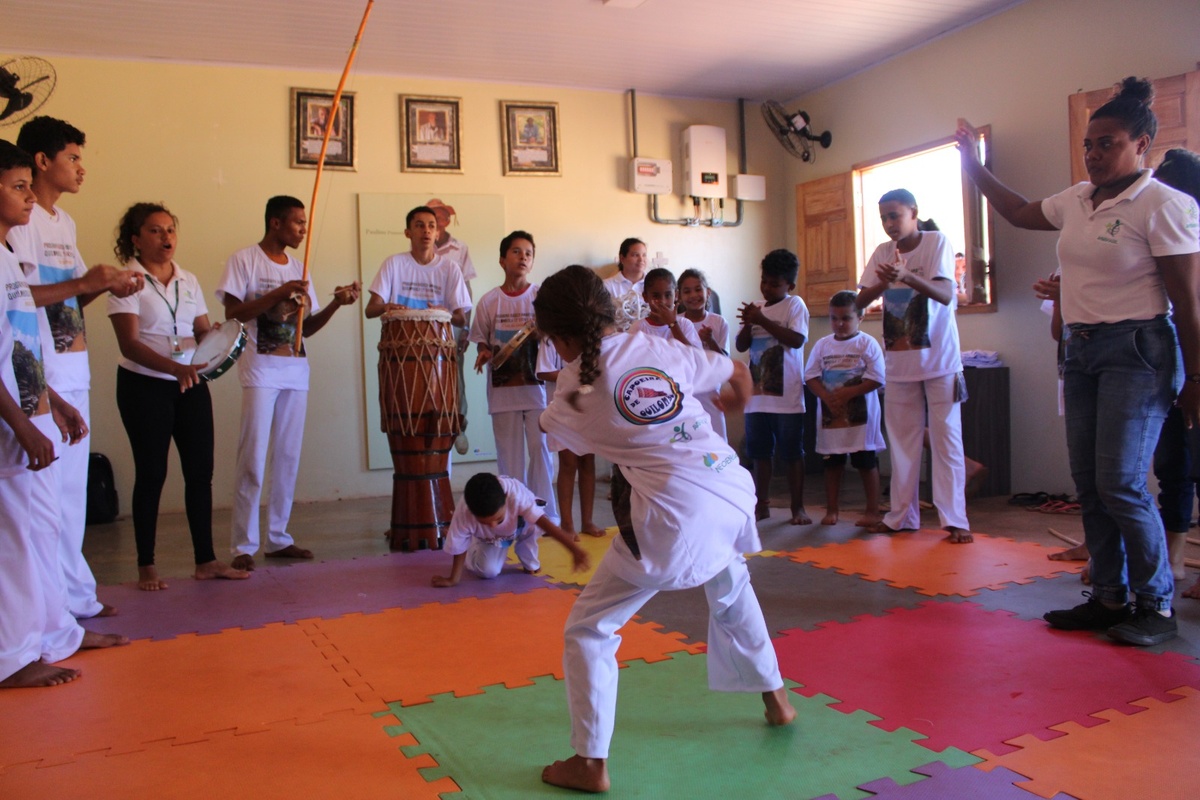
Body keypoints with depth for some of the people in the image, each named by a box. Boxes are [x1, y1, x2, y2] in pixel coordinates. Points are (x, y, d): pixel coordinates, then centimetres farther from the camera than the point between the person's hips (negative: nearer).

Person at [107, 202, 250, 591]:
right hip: (144, 385, -5)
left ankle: (206, 560, 12)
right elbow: (129, 343, -16)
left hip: (191, 385, 5)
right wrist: (174, 367, -30)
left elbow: (203, 330, 9)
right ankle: (146, 566, 12)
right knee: (151, 473, 0)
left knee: (200, 471, 3)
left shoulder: (188, 280, 11)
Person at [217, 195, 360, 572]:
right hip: (261, 367, -6)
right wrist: (280, 293, -18)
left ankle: (278, 538, 16)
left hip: (297, 370, 6)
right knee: (253, 457, -6)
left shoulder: (298, 267, 14)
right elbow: (233, 313, -10)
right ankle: (243, 545, 1)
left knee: (288, 456, 7)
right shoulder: (244, 259, -1)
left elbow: (307, 327, 13)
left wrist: (336, 304, -2)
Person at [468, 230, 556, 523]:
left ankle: (545, 515, 10)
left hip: (536, 385, -1)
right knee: (509, 454, 7)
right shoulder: (489, 301, 3)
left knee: (540, 449, 0)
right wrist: (484, 353, -11)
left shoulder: (541, 296, 2)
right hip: (502, 387, 1)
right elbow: (481, 339, 10)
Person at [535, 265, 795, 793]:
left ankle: (589, 764, 17)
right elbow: (737, 371, 23)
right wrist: (737, 399, 44)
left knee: (588, 630, 11)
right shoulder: (660, 349, 8)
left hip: (670, 517, -6)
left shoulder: (570, 395, -1)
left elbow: (560, 429, 23)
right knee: (731, 589, 36)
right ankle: (776, 699, 52)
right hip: (731, 489, 6)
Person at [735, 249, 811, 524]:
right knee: (759, 451, 10)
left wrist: (762, 320, -17)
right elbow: (741, 346, 9)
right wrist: (748, 324, -9)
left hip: (786, 396, -5)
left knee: (792, 452, 2)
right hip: (758, 394, 5)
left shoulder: (794, 304, -2)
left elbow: (796, 340, -16)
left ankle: (798, 507, 10)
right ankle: (762, 504, 20)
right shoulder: (757, 308, 12)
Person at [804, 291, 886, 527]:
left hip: (861, 415, -4)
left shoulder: (868, 344, -5)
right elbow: (811, 376, 2)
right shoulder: (822, 345, 5)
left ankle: (873, 511, 12)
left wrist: (847, 393, -19)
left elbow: (876, 379, -11)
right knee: (832, 463, 11)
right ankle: (831, 509, 21)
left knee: (867, 463, 3)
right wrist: (827, 397, -15)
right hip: (830, 415, 4)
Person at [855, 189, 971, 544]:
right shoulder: (883, 252, 6)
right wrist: (884, 283, -22)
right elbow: (860, 301, -2)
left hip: (939, 360, -4)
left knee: (945, 439, -2)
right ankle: (901, 515, 17)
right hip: (899, 362, 4)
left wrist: (907, 276, -36)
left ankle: (955, 520, 1)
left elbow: (946, 295, -20)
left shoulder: (936, 242, -6)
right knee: (902, 441, 9)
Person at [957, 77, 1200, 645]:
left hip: (1136, 352, -7)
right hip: (1081, 349, 7)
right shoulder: (1076, 201, 11)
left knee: (1119, 482, -12)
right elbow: (1019, 213, 29)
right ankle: (1110, 598, 18)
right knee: (1088, 482, 7)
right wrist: (973, 165, 25)